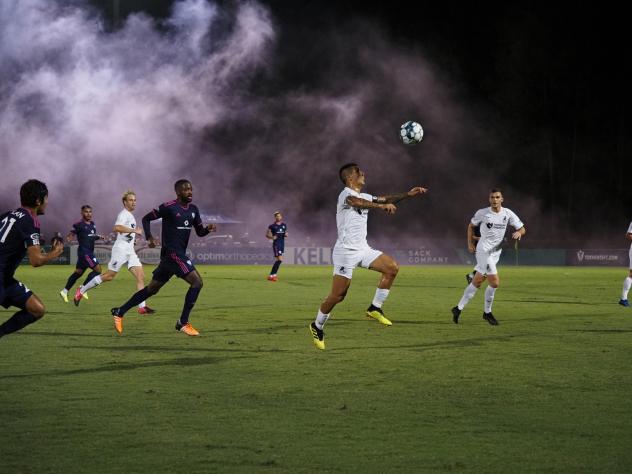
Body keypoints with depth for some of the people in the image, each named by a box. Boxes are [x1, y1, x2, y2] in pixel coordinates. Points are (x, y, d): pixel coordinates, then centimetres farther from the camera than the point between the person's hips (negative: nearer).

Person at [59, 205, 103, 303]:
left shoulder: (92, 224, 13)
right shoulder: (79, 225, -11)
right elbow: (71, 234, -15)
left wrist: (99, 237, 6)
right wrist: (69, 237, -37)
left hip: (90, 252, 9)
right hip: (84, 251, -9)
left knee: (78, 272, 14)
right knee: (97, 269, -14)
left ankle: (64, 291, 22)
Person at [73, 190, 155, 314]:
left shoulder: (130, 216, 20)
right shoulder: (124, 214, -10)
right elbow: (117, 228, -29)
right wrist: (134, 230, -29)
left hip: (130, 252, 9)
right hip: (120, 249, -9)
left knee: (141, 276, -7)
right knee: (109, 276, -4)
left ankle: (142, 307, -13)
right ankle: (82, 290, 12)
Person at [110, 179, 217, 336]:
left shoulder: (193, 209, 11)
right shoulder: (169, 207, -10)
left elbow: (199, 232, 16)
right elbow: (146, 218, -2)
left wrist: (208, 229, -6)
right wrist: (150, 238, -15)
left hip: (180, 254, 8)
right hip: (171, 253, -8)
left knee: (152, 288, 14)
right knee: (197, 282, -16)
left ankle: (120, 312, 22)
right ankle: (183, 323, -8)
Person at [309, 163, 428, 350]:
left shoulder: (364, 197, 15)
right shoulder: (345, 194, -13)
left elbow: (386, 199, 16)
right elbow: (356, 202, -35)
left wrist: (408, 194, 3)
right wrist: (382, 205, -48)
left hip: (362, 249, 8)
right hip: (346, 251, -8)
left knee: (392, 268, -6)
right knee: (337, 296, -8)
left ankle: (375, 308, 4)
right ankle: (317, 327, 13)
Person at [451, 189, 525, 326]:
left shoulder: (508, 214, 2)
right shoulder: (482, 213, -6)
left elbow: (522, 228, 6)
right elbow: (471, 225, 11)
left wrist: (518, 233, -17)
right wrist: (470, 243, 5)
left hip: (495, 252, 5)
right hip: (483, 251, -5)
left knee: (477, 282, 9)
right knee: (494, 282, -14)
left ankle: (458, 309, 19)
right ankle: (487, 312, 2)